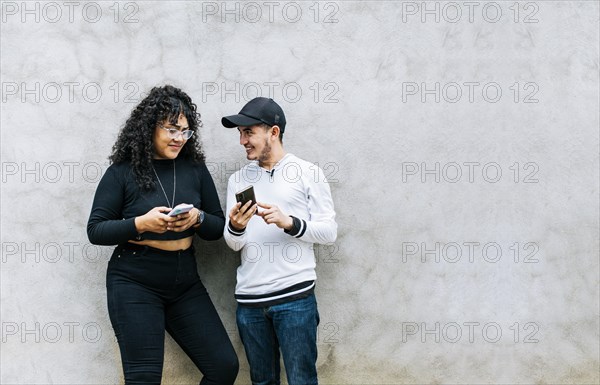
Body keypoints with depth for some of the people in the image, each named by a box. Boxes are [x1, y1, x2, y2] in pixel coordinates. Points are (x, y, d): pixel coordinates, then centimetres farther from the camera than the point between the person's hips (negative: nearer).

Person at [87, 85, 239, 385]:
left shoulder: (195, 168, 4)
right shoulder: (122, 172, -6)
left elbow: (218, 227, 8)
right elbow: (96, 230, -6)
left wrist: (198, 219, -15)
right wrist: (141, 223, -21)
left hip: (185, 285, 4)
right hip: (135, 285, -4)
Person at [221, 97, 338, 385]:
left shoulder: (308, 174, 1)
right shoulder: (237, 180, 12)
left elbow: (329, 231, -2)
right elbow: (234, 243, 8)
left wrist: (289, 223, -17)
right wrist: (235, 228, -15)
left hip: (295, 296, -4)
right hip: (249, 299, 4)